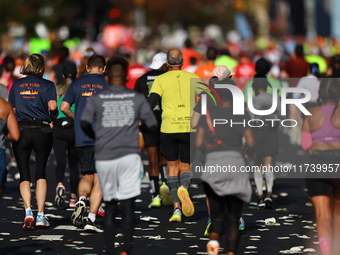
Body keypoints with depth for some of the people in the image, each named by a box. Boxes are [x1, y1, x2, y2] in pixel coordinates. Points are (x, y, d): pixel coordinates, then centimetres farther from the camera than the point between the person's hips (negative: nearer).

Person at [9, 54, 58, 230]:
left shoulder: (16, 85, 8)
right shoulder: (47, 85, 0)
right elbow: (52, 106, -13)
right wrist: (54, 115, 8)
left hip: (21, 131, 1)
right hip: (42, 131, -1)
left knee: (24, 175, 4)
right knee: (41, 173, 10)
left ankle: (28, 212, -16)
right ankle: (40, 215, 4)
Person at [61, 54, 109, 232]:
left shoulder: (76, 84, 6)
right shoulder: (108, 85, 1)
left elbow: (64, 107, 4)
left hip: (81, 137, 2)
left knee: (86, 176, 16)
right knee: (99, 180, 2)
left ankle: (81, 200, -14)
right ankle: (91, 219, -6)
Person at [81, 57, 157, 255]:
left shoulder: (97, 99, 4)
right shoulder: (137, 98, 4)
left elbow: (85, 123, -6)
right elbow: (153, 125, 4)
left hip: (104, 157, 2)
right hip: (128, 156, -2)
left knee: (110, 206, 12)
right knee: (128, 205, -3)